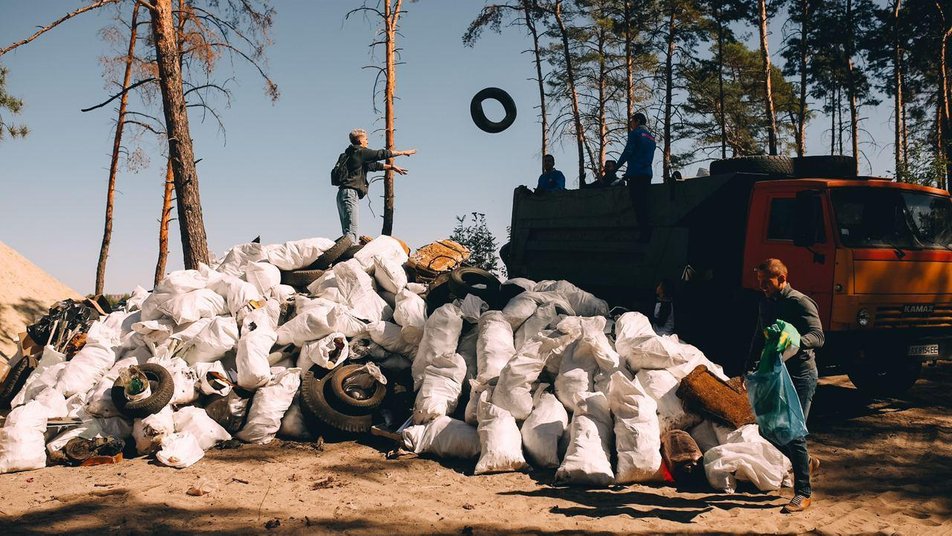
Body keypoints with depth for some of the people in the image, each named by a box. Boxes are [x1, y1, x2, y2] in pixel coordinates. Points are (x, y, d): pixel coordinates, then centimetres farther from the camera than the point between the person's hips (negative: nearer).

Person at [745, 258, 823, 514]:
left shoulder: (800, 302, -13)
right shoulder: (766, 302, 11)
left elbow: (818, 337, -23)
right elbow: (759, 339, 22)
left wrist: (794, 341, -42)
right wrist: (750, 368, 18)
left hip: (800, 375, -8)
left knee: (794, 433, -9)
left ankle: (803, 494, 2)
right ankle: (807, 462, 36)